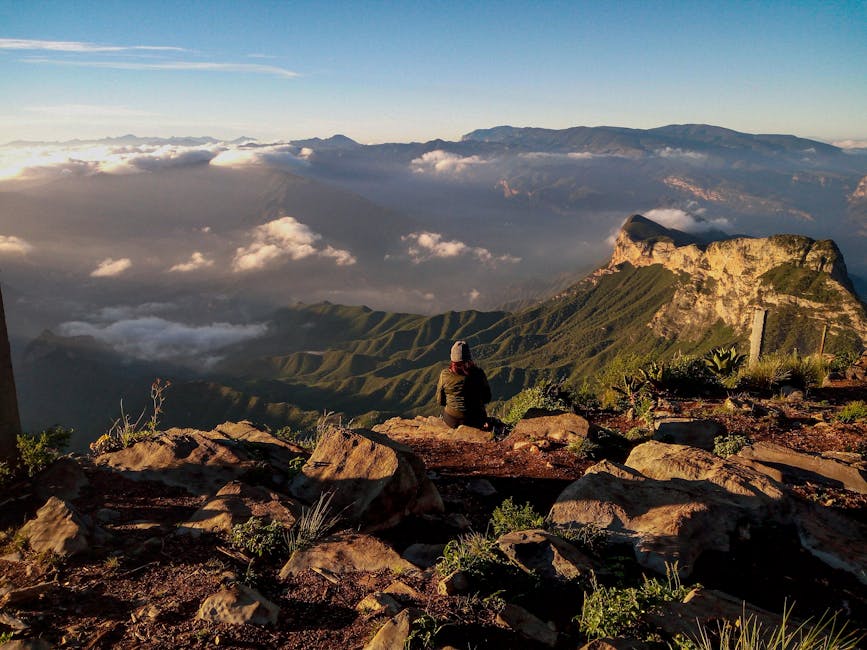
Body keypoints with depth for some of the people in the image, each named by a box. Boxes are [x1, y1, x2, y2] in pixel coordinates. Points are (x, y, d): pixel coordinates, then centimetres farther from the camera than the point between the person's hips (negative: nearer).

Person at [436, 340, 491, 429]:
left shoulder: (444, 374, -15)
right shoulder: (478, 373, -16)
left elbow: (440, 401, -4)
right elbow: (487, 398, -3)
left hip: (451, 421, 0)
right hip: (475, 420, 0)